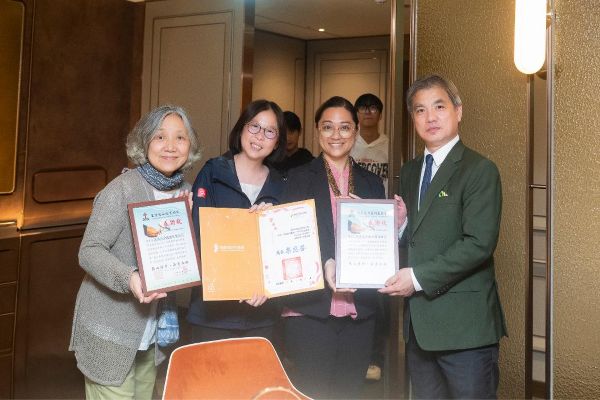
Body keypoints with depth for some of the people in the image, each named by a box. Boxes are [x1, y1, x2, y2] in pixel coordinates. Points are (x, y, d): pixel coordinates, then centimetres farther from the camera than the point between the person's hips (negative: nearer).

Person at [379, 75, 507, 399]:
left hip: (464, 324, -7)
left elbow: (479, 244, -17)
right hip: (419, 323, 7)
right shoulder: (409, 172, 15)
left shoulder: (480, 170, -8)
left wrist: (419, 277, -18)